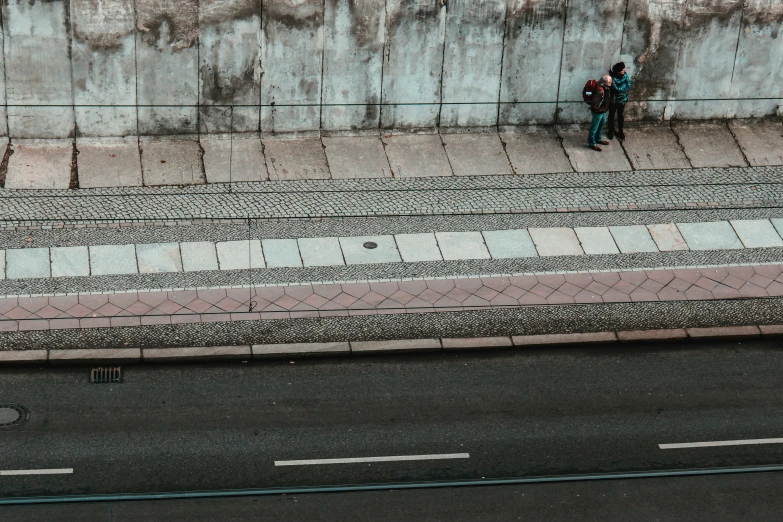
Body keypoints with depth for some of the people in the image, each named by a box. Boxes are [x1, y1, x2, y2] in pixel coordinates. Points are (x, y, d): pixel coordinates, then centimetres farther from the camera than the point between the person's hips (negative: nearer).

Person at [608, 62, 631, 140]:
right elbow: (616, 89, -30)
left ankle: (620, 132, 32)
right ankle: (611, 131, 31)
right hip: (613, 100, -4)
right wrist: (624, 87, -17)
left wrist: (620, 88, -23)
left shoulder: (625, 74, -11)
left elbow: (629, 85, -15)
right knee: (611, 116, 13)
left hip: (622, 99, 4)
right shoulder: (613, 78, -27)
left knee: (620, 116, 18)